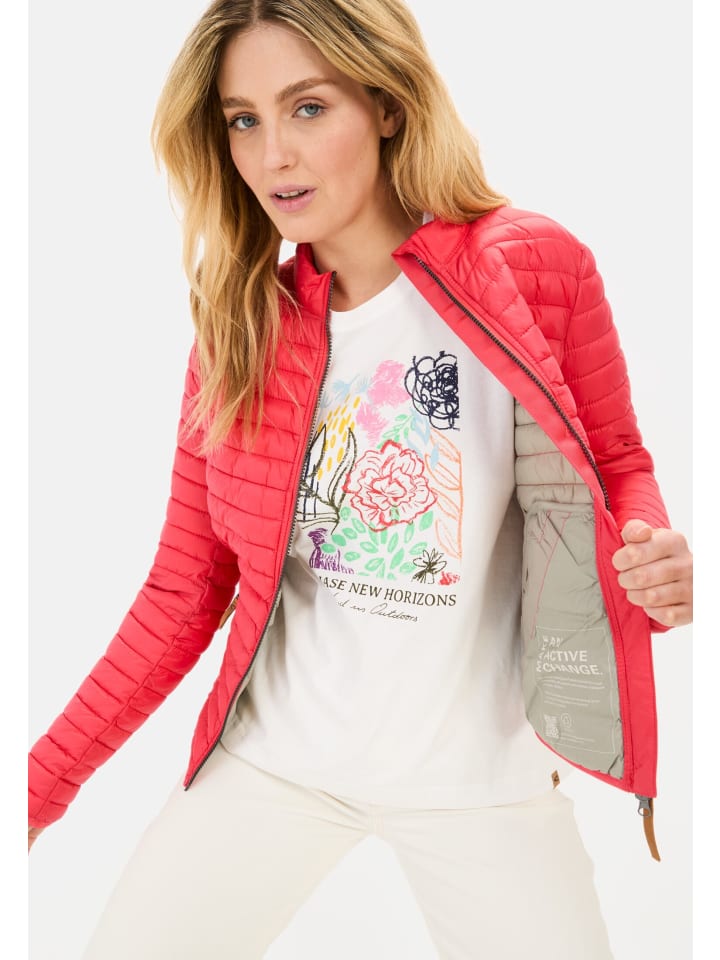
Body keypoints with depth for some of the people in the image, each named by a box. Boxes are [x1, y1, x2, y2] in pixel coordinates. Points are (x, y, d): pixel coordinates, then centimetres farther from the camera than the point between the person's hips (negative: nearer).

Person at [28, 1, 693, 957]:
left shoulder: (536, 267, -11)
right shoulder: (240, 324, -3)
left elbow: (618, 467, 2)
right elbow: (183, 593, 1)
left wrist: (656, 558, -21)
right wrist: (40, 785, -3)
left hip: (480, 772, -1)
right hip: (273, 758, 2)